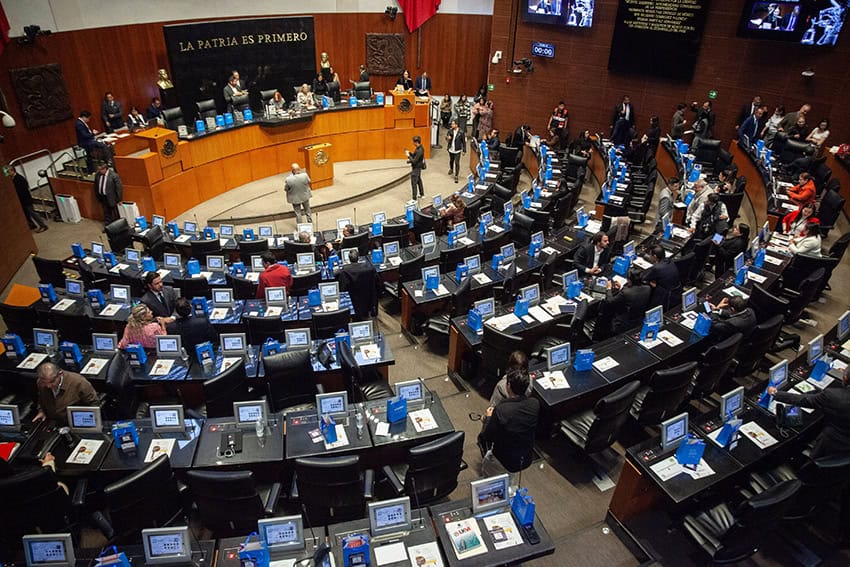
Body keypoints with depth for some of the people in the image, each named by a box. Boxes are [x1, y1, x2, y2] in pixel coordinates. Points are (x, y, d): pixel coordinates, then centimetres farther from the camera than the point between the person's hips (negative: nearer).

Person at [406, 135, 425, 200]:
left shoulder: (419, 151, -28)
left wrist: (408, 156, -18)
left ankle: (414, 199, 0)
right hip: (418, 167, 11)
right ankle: (422, 194, 38)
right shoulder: (419, 148, 3)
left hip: (416, 168, -11)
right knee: (419, 181, 24)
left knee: (413, 184, -5)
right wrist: (410, 153, -1)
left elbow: (414, 161, -28)